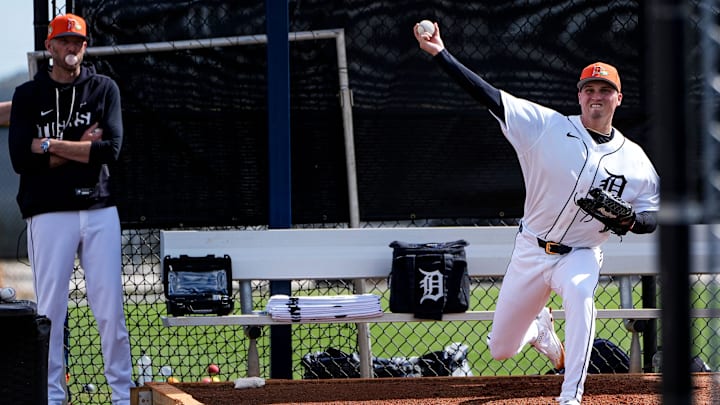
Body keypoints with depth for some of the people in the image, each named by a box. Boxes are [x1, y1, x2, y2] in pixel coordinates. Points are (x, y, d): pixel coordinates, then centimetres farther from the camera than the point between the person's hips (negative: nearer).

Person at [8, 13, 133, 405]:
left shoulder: (104, 89, 8)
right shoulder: (28, 95, 5)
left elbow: (110, 149, -6)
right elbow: (21, 159, -7)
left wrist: (50, 145, -9)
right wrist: (80, 147, -8)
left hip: (99, 210, 1)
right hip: (49, 213, -1)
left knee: (110, 307, 0)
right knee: (50, 309, -2)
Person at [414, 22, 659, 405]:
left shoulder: (635, 160, -5)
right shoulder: (548, 127, -10)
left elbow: (652, 217, 3)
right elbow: (490, 96, -16)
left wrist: (629, 220, -22)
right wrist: (440, 54, -25)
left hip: (581, 255, -1)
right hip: (531, 250, 1)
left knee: (579, 293, -37)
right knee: (501, 348, 7)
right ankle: (539, 327, 44)